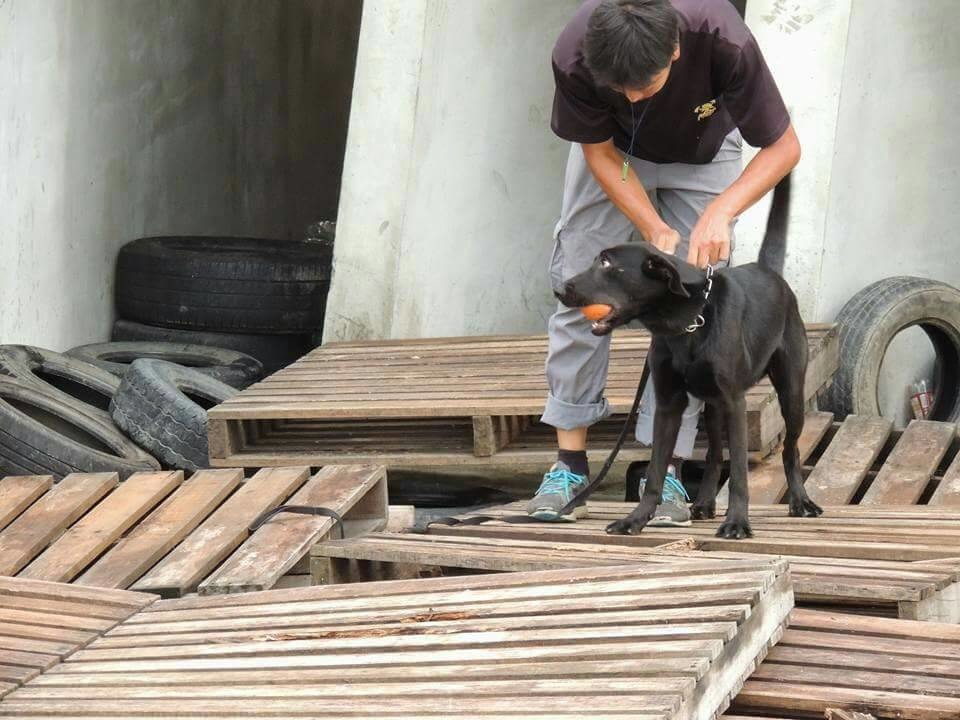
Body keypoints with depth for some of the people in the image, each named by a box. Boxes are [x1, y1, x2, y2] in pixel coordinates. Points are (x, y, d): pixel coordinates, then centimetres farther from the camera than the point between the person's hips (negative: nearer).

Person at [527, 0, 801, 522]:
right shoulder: (575, 56, -37)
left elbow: (783, 147, -29)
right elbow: (600, 153, -19)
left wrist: (720, 211, -44)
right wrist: (654, 230, -30)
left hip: (700, 156, -1)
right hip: (616, 152, 1)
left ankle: (666, 469, -4)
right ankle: (570, 462, 3)